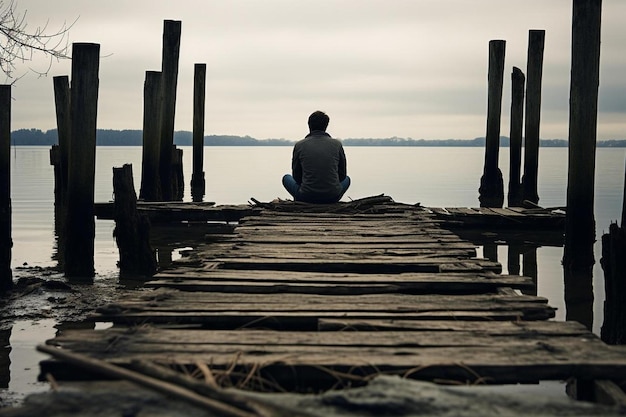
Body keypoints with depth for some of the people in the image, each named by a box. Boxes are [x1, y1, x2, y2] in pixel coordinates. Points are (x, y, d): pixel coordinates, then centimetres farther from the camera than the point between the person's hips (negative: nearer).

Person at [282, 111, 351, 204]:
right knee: (347, 179, 34)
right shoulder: (337, 144, 1)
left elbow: (296, 177, 9)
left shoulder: (299, 145, -1)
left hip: (306, 198, 0)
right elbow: (342, 175, 10)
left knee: (286, 178, 29)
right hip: (332, 198, 0)